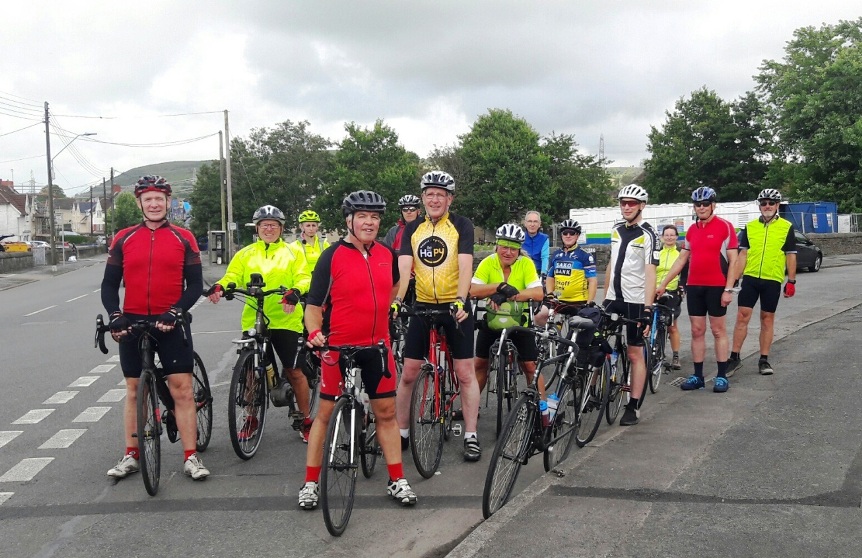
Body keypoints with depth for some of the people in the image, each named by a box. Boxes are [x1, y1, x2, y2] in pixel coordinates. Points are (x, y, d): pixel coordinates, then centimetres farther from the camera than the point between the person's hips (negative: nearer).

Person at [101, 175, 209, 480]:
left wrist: (174, 312, -16)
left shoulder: (184, 238, 1)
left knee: (182, 389, -4)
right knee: (133, 390, 10)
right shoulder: (123, 238, 5)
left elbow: (195, 284, -1)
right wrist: (115, 315, -10)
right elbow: (109, 284, 7)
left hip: (171, 323, -2)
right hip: (133, 322, 2)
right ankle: (131, 455, 20)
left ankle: (191, 457, 2)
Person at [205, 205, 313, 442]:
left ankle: (305, 420, 13)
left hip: (285, 320, -2)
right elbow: (232, 276, 3)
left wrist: (295, 292, -26)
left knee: (294, 371, 0)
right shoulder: (246, 254, 13)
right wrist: (219, 286, -20)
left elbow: (303, 277, -3)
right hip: (253, 321, 2)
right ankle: (252, 419, 23)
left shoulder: (293, 252, 8)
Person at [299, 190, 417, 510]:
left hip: (377, 346, 4)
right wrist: (314, 332, -27)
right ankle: (311, 483, 16)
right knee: (326, 412, 4)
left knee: (386, 411, 8)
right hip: (338, 347, -4)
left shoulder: (386, 255, 4)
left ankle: (397, 480, 19)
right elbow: (314, 305, -10)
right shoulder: (332, 257, -10)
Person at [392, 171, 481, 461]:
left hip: (456, 307, -3)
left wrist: (461, 301, -30)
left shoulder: (462, 226, -4)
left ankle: (471, 436, 9)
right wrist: (397, 299, -24)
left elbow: (465, 265, -16)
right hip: (423, 307, 3)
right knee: (408, 373, 3)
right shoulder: (412, 229, 4)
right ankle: (401, 433, 16)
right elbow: (404, 267, -7)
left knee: (465, 372, 0)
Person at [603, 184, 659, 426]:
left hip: (635, 302, -6)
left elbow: (650, 273, -16)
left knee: (635, 354, 2)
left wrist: (648, 307, -23)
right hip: (613, 299, 6)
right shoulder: (616, 231, 10)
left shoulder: (647, 235, -10)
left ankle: (634, 407, 9)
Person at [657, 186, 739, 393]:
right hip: (694, 286, 5)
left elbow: (733, 260, -7)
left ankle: (722, 376, 9)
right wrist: (663, 283, 10)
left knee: (718, 331, 2)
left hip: (717, 287, -5)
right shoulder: (692, 230, 11)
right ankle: (697, 376, 13)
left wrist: (728, 289, -14)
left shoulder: (725, 227, -5)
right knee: (697, 331, 7)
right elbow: (682, 259, 14)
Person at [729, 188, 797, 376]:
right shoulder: (750, 227, 7)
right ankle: (735, 357, 5)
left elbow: (791, 256, 3)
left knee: (767, 319, 6)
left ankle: (764, 359, 15)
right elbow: (743, 255, 7)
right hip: (750, 278, 1)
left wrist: (791, 281, -2)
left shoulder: (786, 227, 2)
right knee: (742, 317, -2)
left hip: (773, 280, -1)